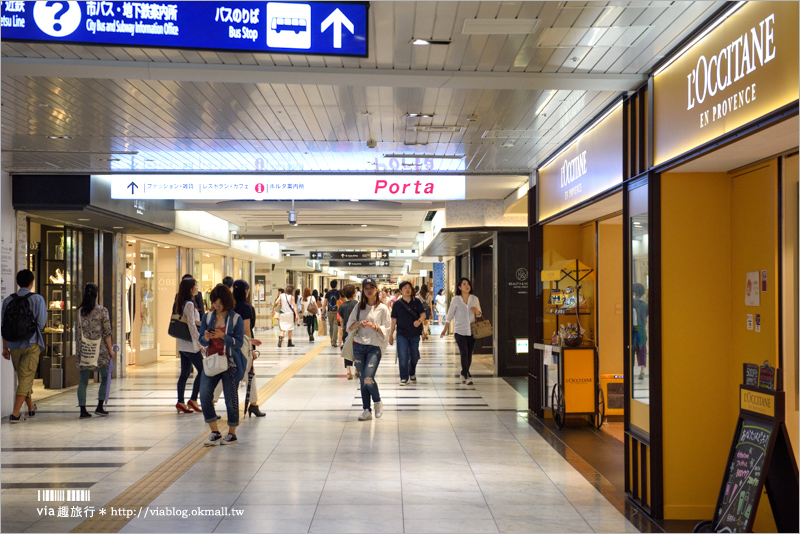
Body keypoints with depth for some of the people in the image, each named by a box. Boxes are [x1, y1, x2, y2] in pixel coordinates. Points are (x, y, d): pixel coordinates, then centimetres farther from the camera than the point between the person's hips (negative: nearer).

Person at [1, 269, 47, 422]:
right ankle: (15, 413, -11)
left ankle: (31, 407, 35)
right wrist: (46, 309, 9)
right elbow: (41, 324, -10)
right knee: (26, 378, -2)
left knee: (22, 377, 18)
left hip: (14, 346, 4)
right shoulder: (37, 299, -7)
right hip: (31, 345, -4)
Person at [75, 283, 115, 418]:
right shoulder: (102, 311, -6)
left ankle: (83, 410, 3)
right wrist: (110, 349, 2)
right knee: (104, 378, 12)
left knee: (83, 380, 5)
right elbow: (107, 332, -7)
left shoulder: (80, 311, 4)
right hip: (99, 349, -3)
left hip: (84, 350, 3)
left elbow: (77, 332, 7)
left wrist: (78, 350, 16)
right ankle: (99, 407, 8)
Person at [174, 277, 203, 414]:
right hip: (190, 345, -9)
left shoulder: (180, 304, 12)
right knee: (202, 370, 0)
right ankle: (193, 400, 0)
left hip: (182, 345, 9)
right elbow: (191, 325, -18)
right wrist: (200, 342, -14)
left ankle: (180, 402, 9)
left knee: (184, 373, 9)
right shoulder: (189, 304, -15)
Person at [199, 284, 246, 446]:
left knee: (231, 398, 2)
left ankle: (232, 434, 19)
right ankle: (215, 433, 1)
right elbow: (201, 341, 7)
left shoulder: (236, 319, -5)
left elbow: (239, 342, -10)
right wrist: (206, 338, -16)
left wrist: (223, 336, -25)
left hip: (230, 364, -3)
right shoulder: (207, 317, 6)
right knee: (204, 395, -10)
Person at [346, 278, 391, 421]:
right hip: (359, 346, 3)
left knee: (368, 378, -16)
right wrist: (359, 323, -11)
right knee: (362, 380, 4)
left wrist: (374, 326, -18)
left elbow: (386, 329, -2)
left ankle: (378, 402, 10)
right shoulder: (359, 307, 9)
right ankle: (367, 410, 11)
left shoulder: (382, 308, 0)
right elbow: (349, 326, 8)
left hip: (375, 346, -3)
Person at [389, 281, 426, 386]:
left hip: (415, 333, 2)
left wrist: (420, 320, -25)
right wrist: (391, 334, 2)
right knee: (403, 357, -7)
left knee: (414, 356, 13)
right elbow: (394, 319, 3)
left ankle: (412, 374, 36)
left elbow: (423, 314, -2)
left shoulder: (417, 302, 2)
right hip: (402, 334, -1)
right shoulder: (397, 304, 0)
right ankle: (404, 378, 1)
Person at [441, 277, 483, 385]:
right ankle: (468, 376, -14)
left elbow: (480, 314, 12)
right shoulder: (455, 300, -1)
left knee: (469, 354, 7)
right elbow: (450, 315, 3)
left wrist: (476, 311, -12)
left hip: (471, 331, 3)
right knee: (464, 353, -13)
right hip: (460, 331, -3)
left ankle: (464, 374, 22)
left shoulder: (474, 299, 6)